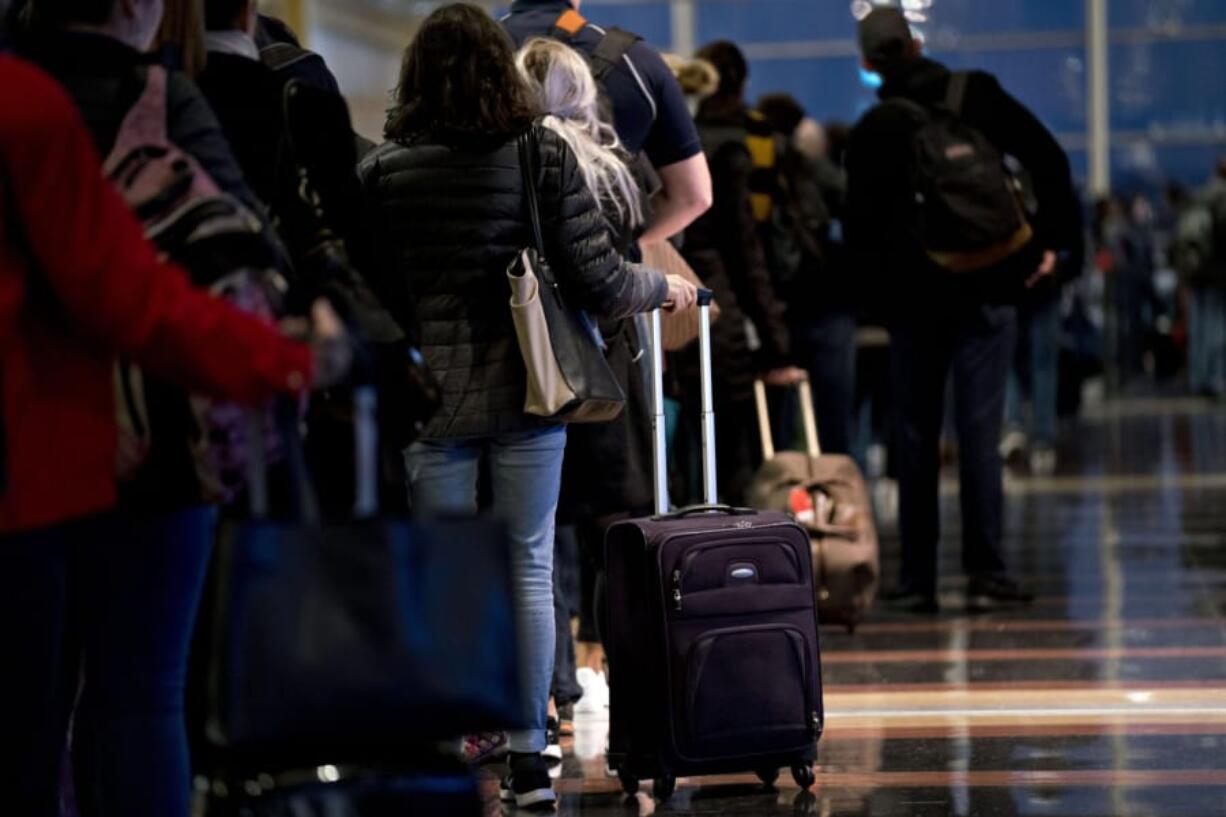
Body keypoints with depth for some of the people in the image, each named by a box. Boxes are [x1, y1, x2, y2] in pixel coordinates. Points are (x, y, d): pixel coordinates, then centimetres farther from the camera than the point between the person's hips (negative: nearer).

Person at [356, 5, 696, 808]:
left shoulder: (382, 169, -4)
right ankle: (528, 761, 12)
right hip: (526, 393, 0)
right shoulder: (545, 153, -4)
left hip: (430, 398, 0)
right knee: (528, 570, 9)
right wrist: (664, 287, 13)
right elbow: (598, 281, -6)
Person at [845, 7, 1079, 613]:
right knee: (979, 432, -2)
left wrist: (886, 285, 7)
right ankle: (986, 574, -4)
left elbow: (861, 229, -3)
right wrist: (1050, 240, 3)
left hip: (911, 297, 1)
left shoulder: (870, 133, -1)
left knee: (915, 437, 7)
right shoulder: (977, 96, -2)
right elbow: (1048, 160, -4)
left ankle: (917, 579, 7)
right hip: (986, 291, -1)